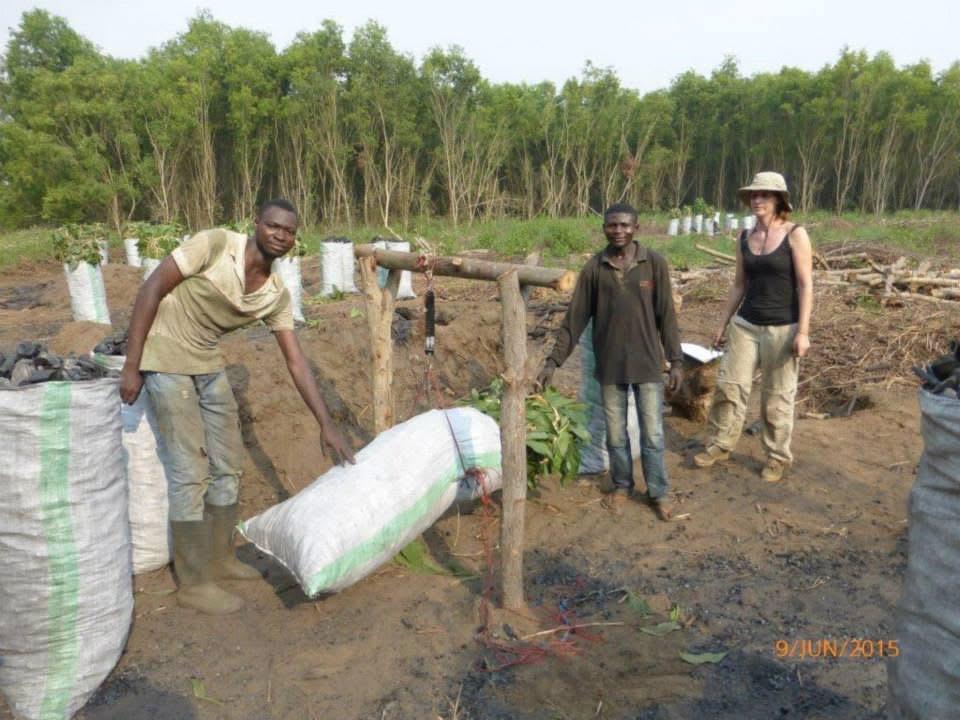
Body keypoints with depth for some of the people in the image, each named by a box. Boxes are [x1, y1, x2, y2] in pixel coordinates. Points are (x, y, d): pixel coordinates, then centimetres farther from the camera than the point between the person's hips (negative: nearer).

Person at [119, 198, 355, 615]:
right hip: (166, 359, -7)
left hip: (209, 364, 7)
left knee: (227, 465, 10)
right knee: (190, 472, -5)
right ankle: (194, 584, 8)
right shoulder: (215, 245, -20)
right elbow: (152, 289, -18)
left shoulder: (277, 295, -4)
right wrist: (131, 366, -19)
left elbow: (296, 362, -2)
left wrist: (326, 424, -6)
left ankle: (219, 559, 29)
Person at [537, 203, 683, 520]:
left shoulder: (654, 263, -6)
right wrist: (554, 360, -4)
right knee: (616, 434, 13)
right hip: (610, 365, 1)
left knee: (652, 434, 8)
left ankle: (658, 492, 25)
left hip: (647, 363, -1)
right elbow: (575, 317, -1)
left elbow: (666, 315, -1)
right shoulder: (594, 268, -4)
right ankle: (621, 486, 33)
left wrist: (676, 361, -3)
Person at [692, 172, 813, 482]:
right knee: (729, 384, 4)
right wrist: (723, 323, 13)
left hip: (782, 328, -4)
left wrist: (803, 332, -16)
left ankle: (778, 457, 22)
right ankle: (720, 445, 20)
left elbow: (806, 285, -10)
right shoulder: (745, 237, 6)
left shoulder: (795, 234, -8)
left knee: (777, 396, 6)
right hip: (745, 324, 5)